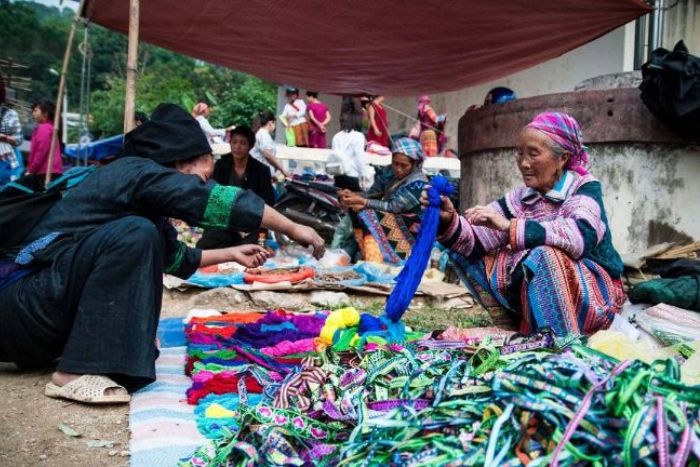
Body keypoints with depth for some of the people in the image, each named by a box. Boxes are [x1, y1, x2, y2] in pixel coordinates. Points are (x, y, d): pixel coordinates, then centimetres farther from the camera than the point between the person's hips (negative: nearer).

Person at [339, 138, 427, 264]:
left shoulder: (418, 183, -19)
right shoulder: (389, 172, 2)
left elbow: (394, 207, -24)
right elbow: (372, 194, 0)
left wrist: (362, 201, -27)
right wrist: (353, 195, -20)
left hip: (407, 228, -7)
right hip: (388, 220, 7)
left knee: (367, 215, -28)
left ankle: (374, 263, -36)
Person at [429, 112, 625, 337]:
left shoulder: (584, 188, -8)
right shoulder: (520, 198, 4)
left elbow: (581, 236, -31)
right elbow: (473, 243, -6)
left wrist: (509, 226, -36)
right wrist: (449, 221, -26)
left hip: (593, 293, -5)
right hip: (533, 294, 5)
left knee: (543, 256, -34)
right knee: (463, 252, -4)